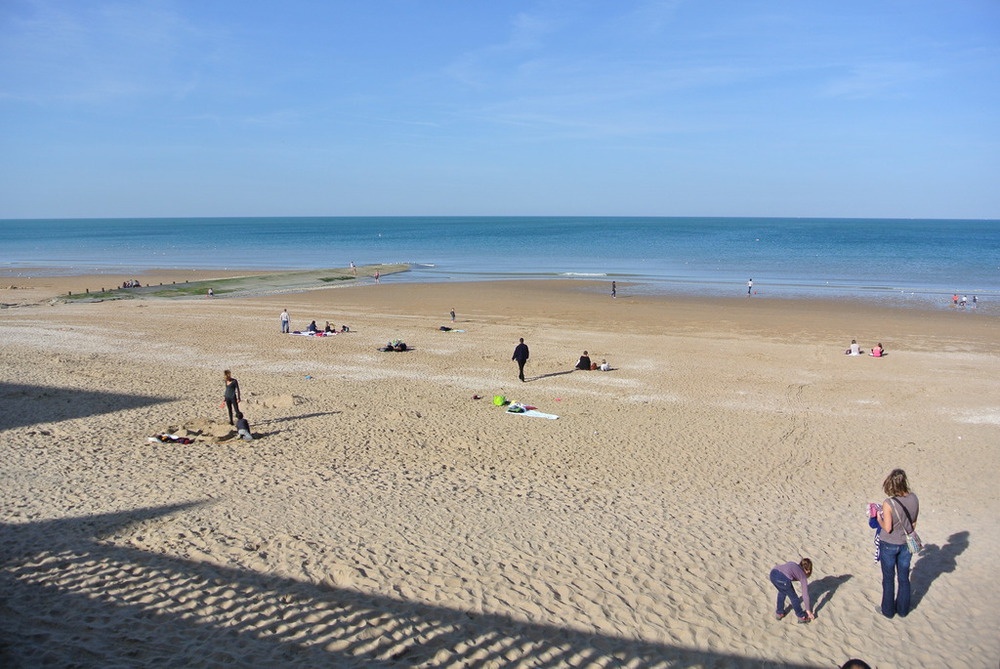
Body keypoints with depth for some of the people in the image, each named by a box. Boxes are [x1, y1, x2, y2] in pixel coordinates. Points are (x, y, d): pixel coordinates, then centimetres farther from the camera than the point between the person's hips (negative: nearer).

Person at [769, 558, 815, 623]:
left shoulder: (792, 564, 37)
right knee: (793, 597, 24)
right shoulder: (803, 576, 25)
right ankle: (802, 617, 37)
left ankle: (779, 613, 45)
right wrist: (808, 610, 37)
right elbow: (805, 594, 27)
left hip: (773, 573, 5)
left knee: (782, 592, 35)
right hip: (783, 579, -5)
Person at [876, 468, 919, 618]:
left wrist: (879, 518, -3)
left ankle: (888, 610, 26)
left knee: (888, 579, 14)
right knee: (904, 578, 19)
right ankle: (903, 610, 33)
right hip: (906, 544, 4)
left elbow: (887, 528, -21)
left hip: (889, 545, -4)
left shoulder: (888, 503, -26)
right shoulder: (914, 498, -11)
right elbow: (914, 522, 1)